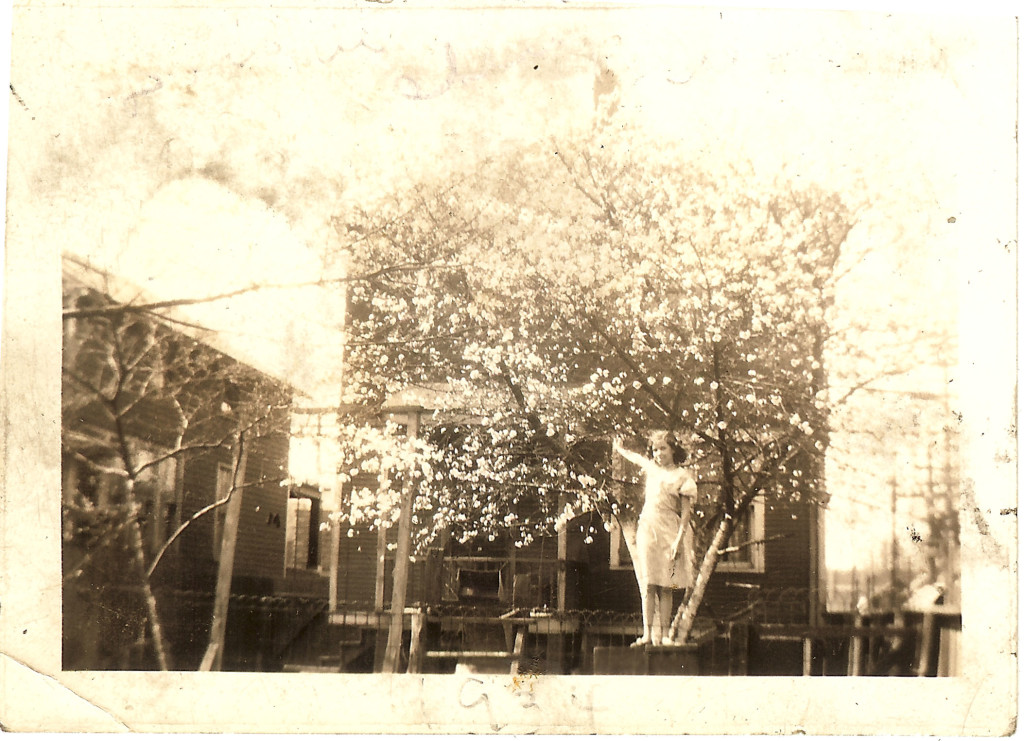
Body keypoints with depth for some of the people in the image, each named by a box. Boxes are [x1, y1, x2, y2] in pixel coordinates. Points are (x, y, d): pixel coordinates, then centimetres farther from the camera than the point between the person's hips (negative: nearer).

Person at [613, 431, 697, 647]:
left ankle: (664, 634, -2)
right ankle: (647, 633, -5)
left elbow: (685, 512, -4)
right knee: (648, 586, -3)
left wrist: (679, 540, -14)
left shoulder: (682, 477, 0)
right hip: (647, 530, 3)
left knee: (665, 588, -3)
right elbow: (634, 458, 37)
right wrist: (619, 449, 55)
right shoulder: (651, 468, 14)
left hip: (669, 534, -3)